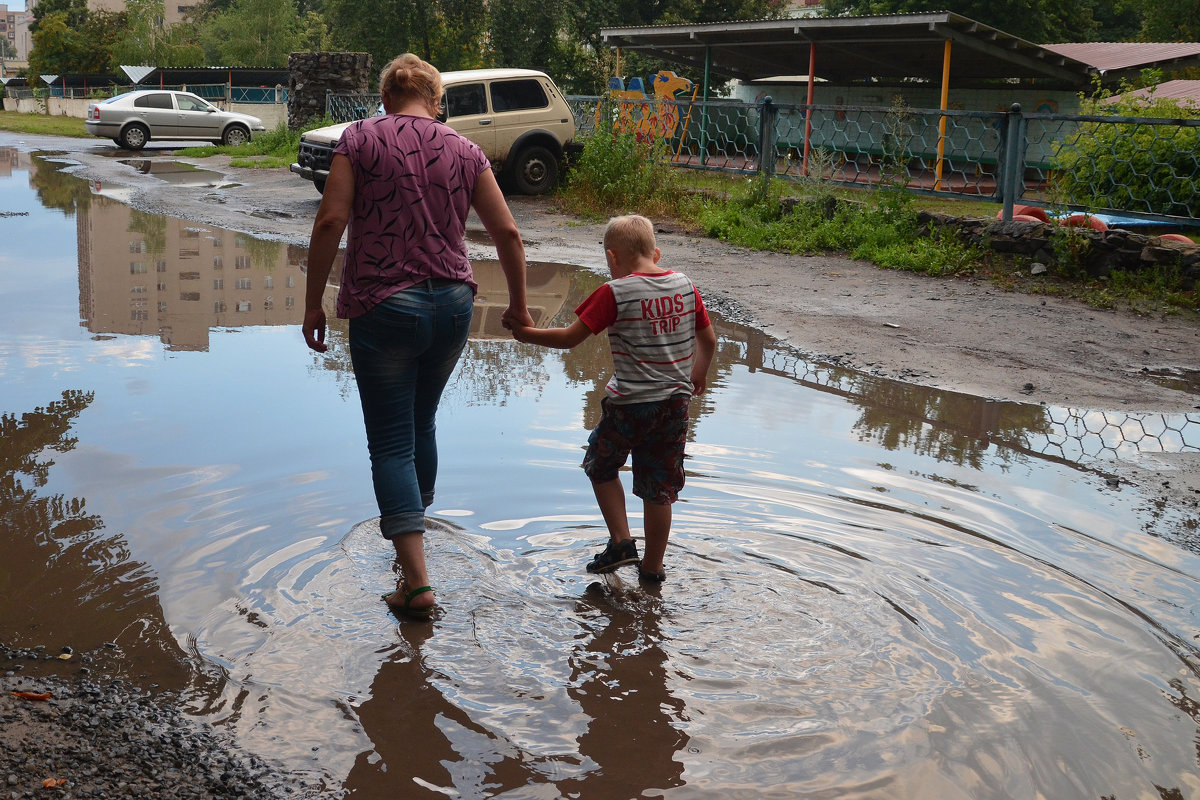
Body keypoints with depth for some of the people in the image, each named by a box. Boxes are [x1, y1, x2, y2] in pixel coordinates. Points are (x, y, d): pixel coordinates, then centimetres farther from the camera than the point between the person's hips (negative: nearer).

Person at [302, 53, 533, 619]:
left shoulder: (360, 139, -2)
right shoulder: (464, 151, 7)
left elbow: (330, 222, -11)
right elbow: (507, 234, 6)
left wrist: (313, 304, -4)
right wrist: (518, 305, 17)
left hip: (383, 308, -4)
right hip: (452, 304, 4)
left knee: (390, 443, 0)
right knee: (421, 425, 22)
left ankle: (417, 581, -6)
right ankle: (411, 537, 38)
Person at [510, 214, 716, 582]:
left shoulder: (616, 292, -13)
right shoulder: (685, 285, 2)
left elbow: (570, 337, -12)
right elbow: (708, 339, 12)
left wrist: (528, 333, 3)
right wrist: (698, 374, 30)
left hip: (628, 404, -4)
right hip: (676, 401, 5)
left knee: (602, 466, 20)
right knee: (659, 485, 12)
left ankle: (621, 542, 14)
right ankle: (653, 565, 20)